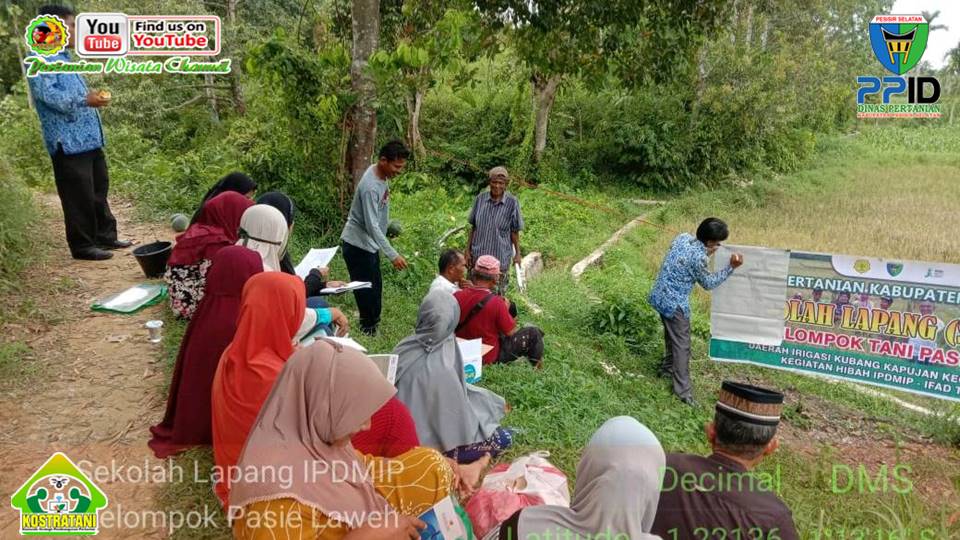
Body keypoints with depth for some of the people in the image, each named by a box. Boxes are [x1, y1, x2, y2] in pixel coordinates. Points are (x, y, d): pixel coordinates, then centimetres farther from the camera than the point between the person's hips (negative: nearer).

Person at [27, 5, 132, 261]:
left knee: (99, 191, 16)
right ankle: (82, 246, 5)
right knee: (79, 197, -4)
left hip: (89, 138, 10)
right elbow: (46, 93, -21)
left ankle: (105, 235, 26)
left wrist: (94, 96, 13)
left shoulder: (64, 58, 21)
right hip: (69, 142, -10)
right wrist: (84, 100, -24)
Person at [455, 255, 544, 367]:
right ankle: (537, 368, 32)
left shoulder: (457, 296, -14)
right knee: (533, 333, 6)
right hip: (490, 358, -6)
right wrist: (505, 310, 1)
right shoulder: (496, 302, -26)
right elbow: (511, 332, -14)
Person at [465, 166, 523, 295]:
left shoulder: (512, 202, -10)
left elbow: (514, 231, -2)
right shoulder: (480, 198, -4)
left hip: (500, 258, -2)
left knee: (497, 294, 9)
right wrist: (468, 250, 4)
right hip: (478, 255, 2)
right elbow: (473, 227, 4)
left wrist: (517, 253, 0)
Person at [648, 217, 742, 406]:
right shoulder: (699, 257, -25)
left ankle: (667, 368, 45)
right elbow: (708, 283, -7)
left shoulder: (682, 237, -2)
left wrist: (706, 254, 8)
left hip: (660, 297, 9)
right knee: (682, 344, 1)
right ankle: (684, 390, 7)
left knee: (671, 335, 27)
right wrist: (731, 267, -5)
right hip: (674, 303, -9)